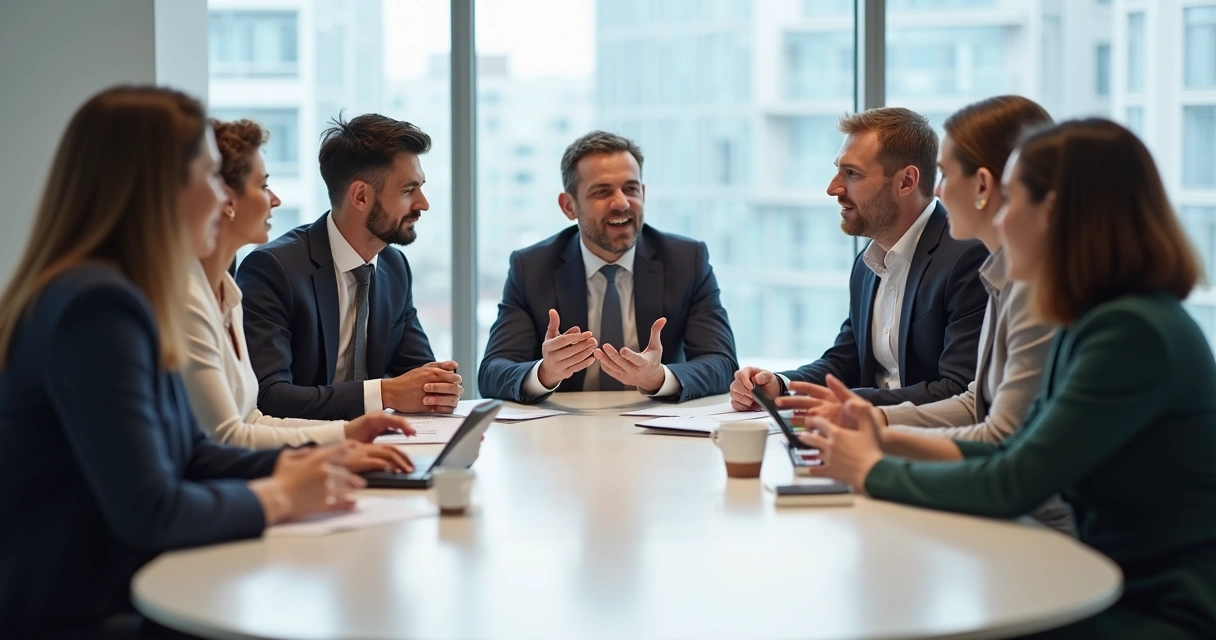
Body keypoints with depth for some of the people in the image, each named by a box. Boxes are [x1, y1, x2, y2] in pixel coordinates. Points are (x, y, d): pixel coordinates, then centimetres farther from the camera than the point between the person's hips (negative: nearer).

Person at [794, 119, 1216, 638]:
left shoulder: (1133, 333, -22)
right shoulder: (1093, 321, 8)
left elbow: (1012, 486, -22)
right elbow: (1018, 453, 15)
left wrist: (873, 471, -8)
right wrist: (889, 442, 5)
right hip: (1120, 590, 8)